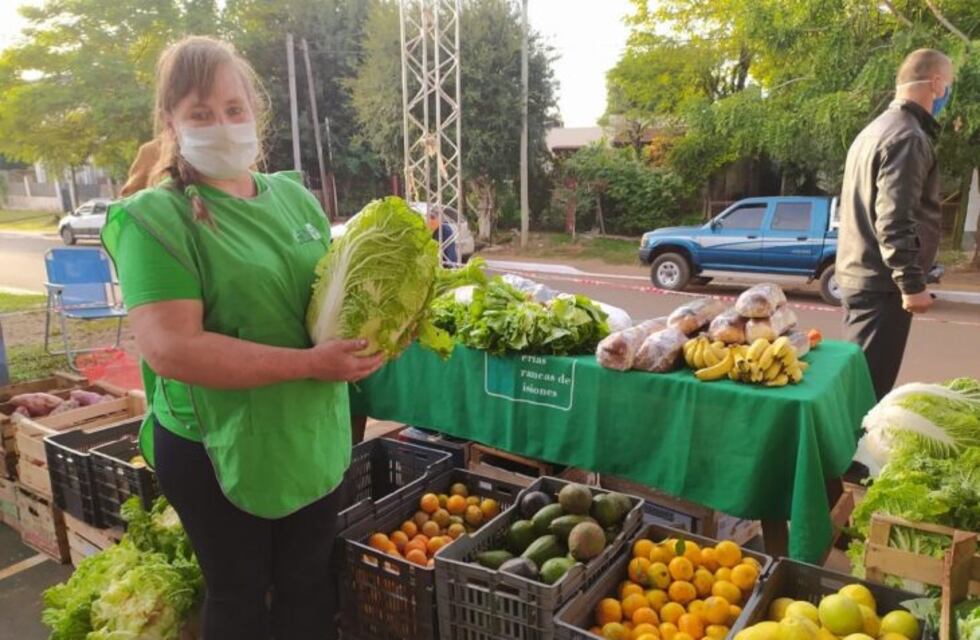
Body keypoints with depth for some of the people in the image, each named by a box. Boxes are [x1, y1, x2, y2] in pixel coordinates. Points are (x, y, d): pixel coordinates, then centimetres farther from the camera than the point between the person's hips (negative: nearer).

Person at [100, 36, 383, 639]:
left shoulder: (294, 194, 4)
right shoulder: (156, 218, -14)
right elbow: (170, 348, -25)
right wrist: (310, 363, -26)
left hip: (316, 437, 5)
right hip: (219, 446, -5)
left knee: (310, 587, 22)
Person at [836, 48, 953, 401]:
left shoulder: (876, 130, 17)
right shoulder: (908, 137, -14)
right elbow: (895, 219, -23)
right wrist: (912, 283, -20)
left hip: (858, 274, 10)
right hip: (881, 281, -10)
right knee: (869, 384, -5)